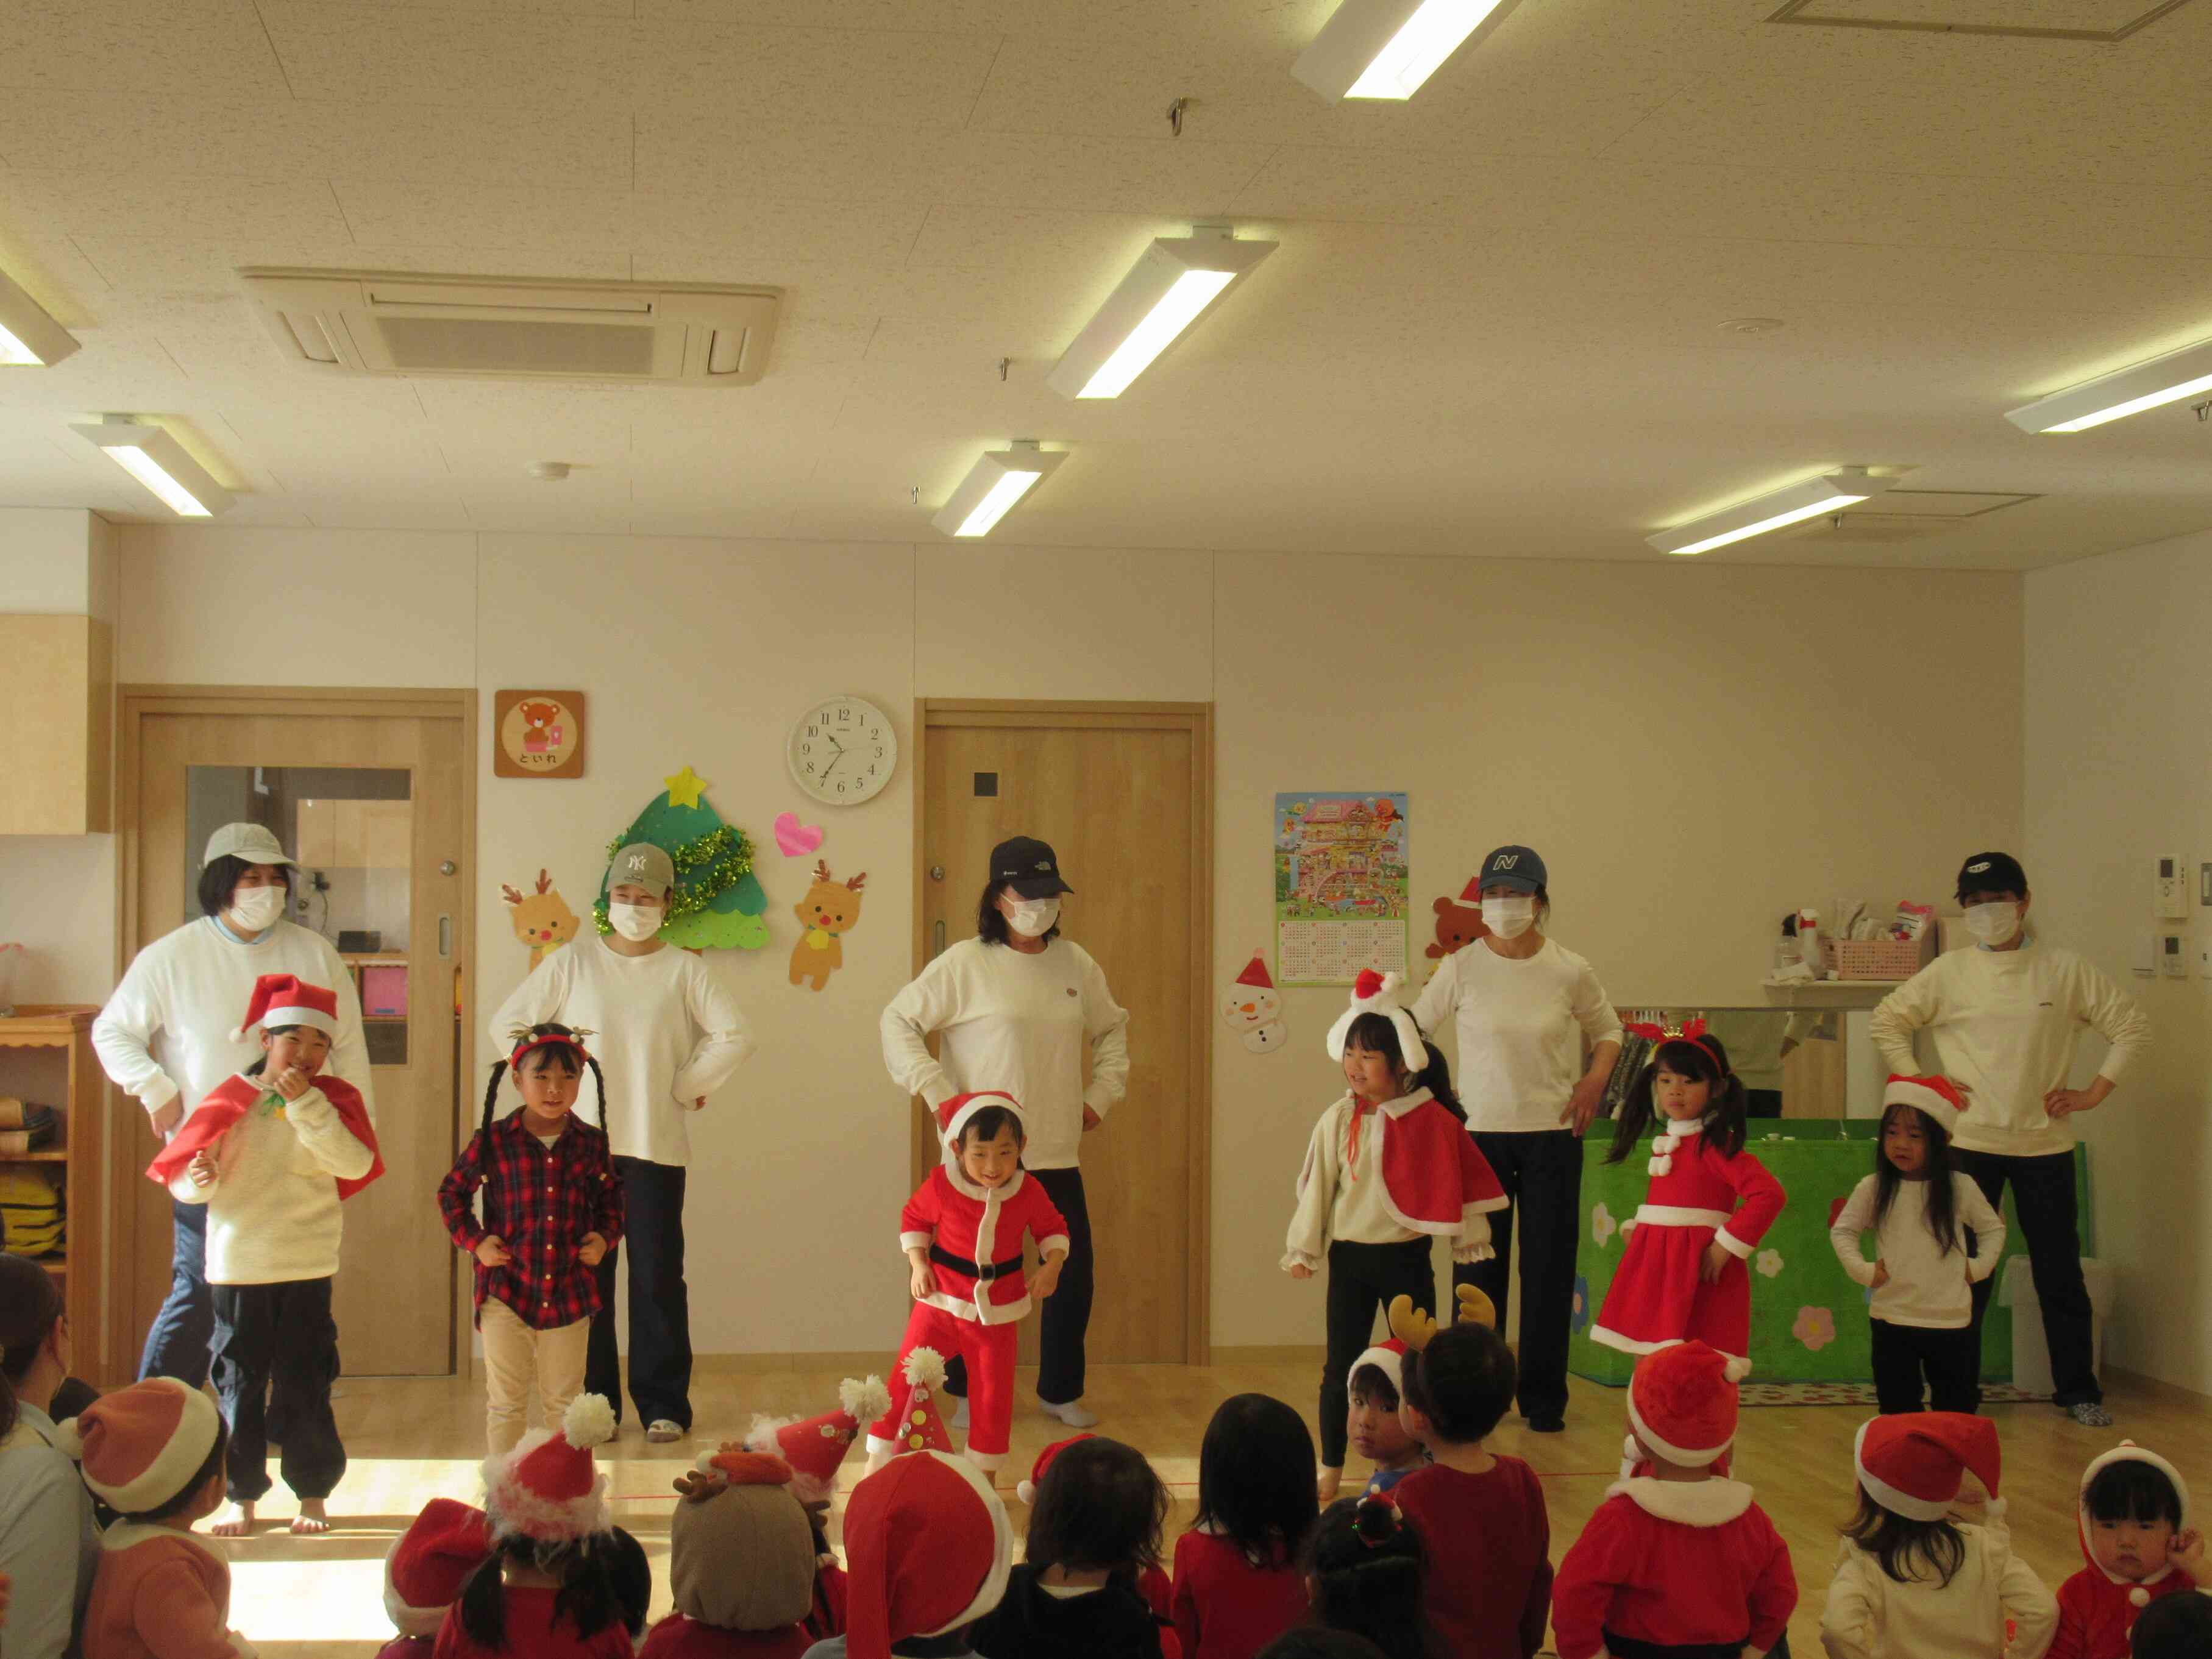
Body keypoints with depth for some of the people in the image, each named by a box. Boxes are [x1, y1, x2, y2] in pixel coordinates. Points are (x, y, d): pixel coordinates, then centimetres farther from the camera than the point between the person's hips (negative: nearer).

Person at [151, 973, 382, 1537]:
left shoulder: (333, 1100, 1)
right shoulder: (231, 1100, 1)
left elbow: (355, 1163, -16)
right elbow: (182, 1176, 1)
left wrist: (306, 1103, -20)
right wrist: (199, 1179, -22)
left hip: (306, 1269, -1)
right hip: (235, 1266, 1)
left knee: (303, 1386, 5)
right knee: (238, 1385, 7)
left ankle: (313, 1494, 18)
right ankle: (242, 1495, 18)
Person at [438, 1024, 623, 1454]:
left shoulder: (590, 1143, 0)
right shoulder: (493, 1140, -7)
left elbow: (610, 1194, 17)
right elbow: (451, 1192, 6)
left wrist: (605, 1237, 1)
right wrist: (474, 1241, -5)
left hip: (570, 1292, 2)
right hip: (506, 1291, -2)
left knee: (564, 1400, 13)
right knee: (506, 1402, 7)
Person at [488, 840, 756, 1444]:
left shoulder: (684, 970, 2)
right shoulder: (571, 962, 4)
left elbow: (735, 1037, -2)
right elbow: (507, 1025, 6)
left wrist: (684, 1088, -2)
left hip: (655, 1146, -1)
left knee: (658, 1276, 0)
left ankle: (663, 1405, 9)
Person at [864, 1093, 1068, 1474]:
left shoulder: (1029, 1192, -12)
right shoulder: (940, 1185, -16)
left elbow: (1053, 1229, 6)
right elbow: (913, 1218, 3)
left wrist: (1053, 1264, -12)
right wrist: (917, 1264, -8)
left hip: (997, 1312, 1)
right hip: (941, 1302, -1)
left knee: (994, 1395, 9)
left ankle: (984, 1475, 28)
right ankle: (875, 1468, 12)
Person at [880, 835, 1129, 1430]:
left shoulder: (1076, 964, 7)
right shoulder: (965, 964, -7)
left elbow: (1112, 1028, 23)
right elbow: (898, 1022, -4)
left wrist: (1103, 1093, 12)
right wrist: (936, 1091, -10)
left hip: (1058, 1155, 4)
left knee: (1075, 1275, 6)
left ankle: (1061, 1390, 24)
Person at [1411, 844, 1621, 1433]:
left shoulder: (1570, 971, -2)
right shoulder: (1462, 966, -4)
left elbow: (1608, 1031, 14)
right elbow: (1414, 1028, 8)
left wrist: (1596, 1079, -3)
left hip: (1552, 1133, 0)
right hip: (1480, 1132, 0)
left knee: (1548, 1268, 4)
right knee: (1477, 1269, 4)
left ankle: (1544, 1399, 16)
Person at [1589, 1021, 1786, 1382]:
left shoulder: (1716, 1146, -12)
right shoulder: (1665, 1142, 14)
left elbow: (1770, 1194, -23)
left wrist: (1727, 1246, -19)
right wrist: (1635, 1229, 11)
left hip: (1698, 1269, -8)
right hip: (1654, 1269, 8)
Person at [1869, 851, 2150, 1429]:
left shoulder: (2065, 971, 1)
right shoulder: (1948, 973, 2)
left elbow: (2132, 1027, 6)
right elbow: (1885, 1022, 9)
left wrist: (2095, 1092, 0)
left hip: (2045, 1144, 0)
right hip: (1968, 1143, 0)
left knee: (2060, 1272, 6)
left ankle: (2079, 1390, 20)